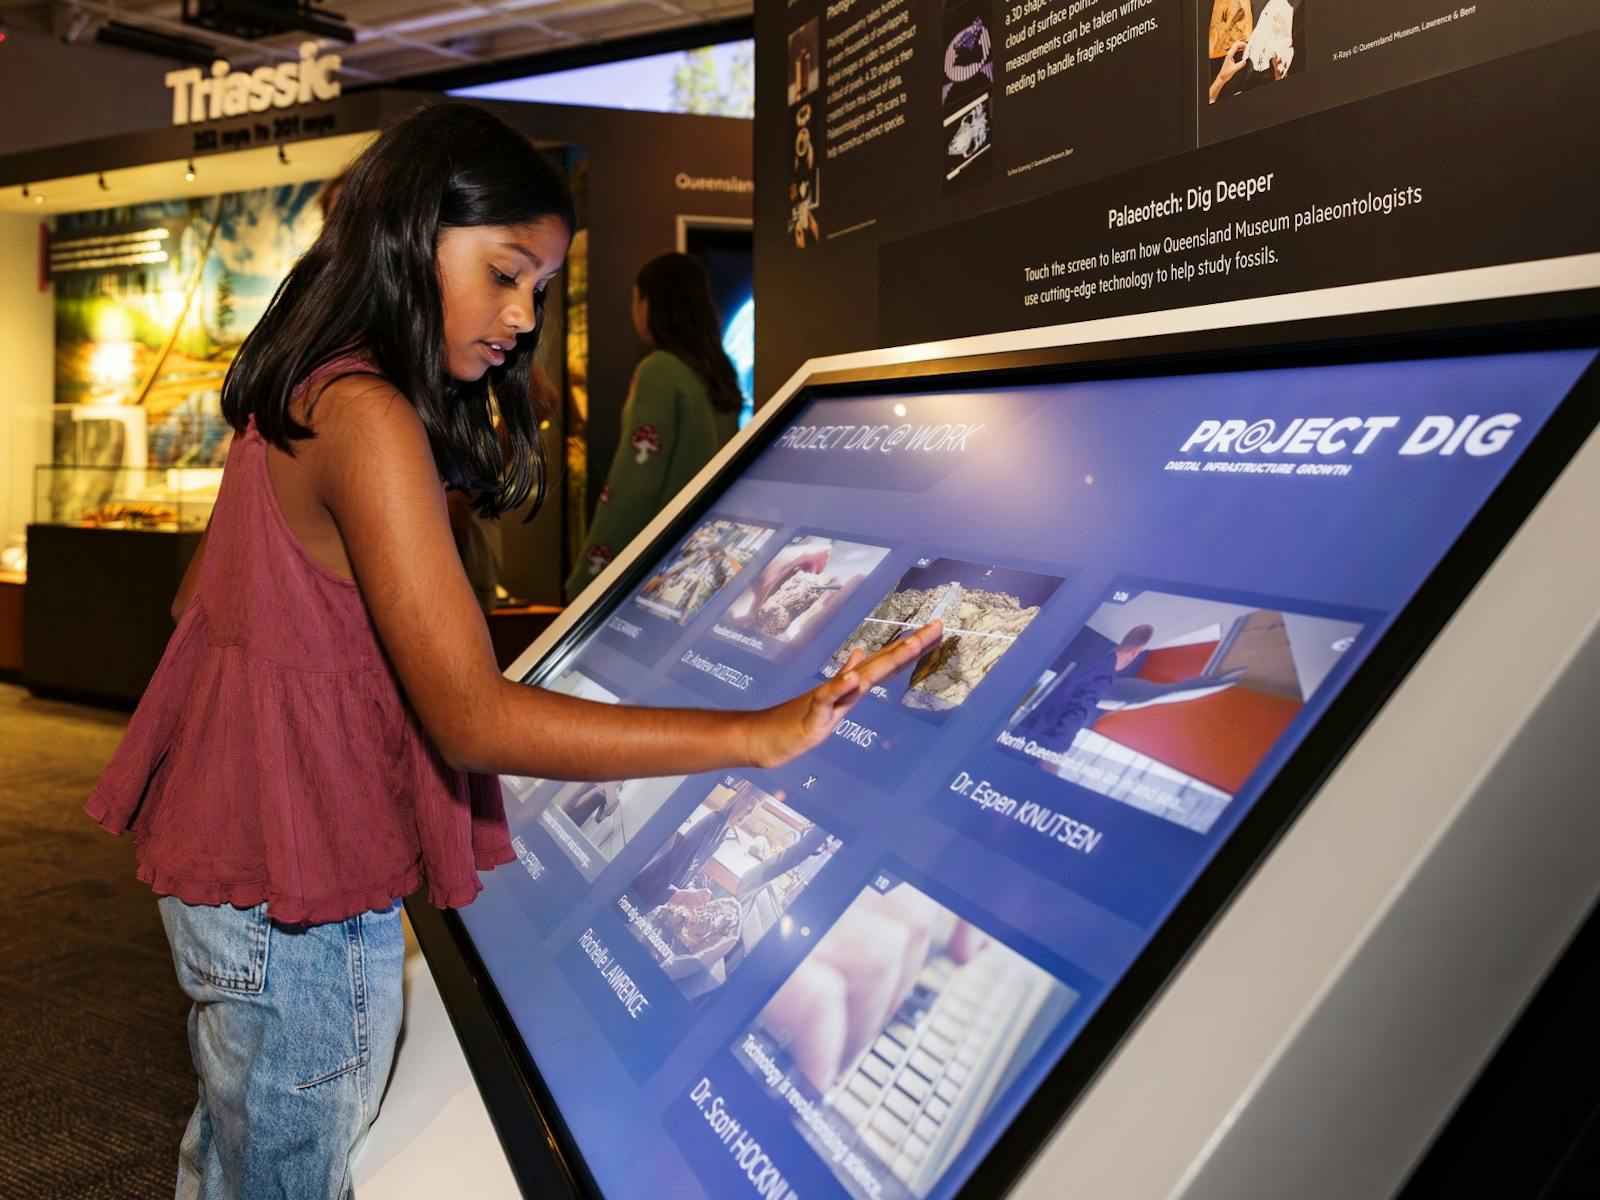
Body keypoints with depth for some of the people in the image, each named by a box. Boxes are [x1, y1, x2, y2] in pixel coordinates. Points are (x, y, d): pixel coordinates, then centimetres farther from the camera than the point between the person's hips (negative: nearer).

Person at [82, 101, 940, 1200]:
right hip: (296, 904, -9)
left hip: (227, 854, 9)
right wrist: (764, 734, -33)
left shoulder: (299, 396, 6)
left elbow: (201, 600, 17)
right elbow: (473, 721, -30)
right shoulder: (369, 418, -24)